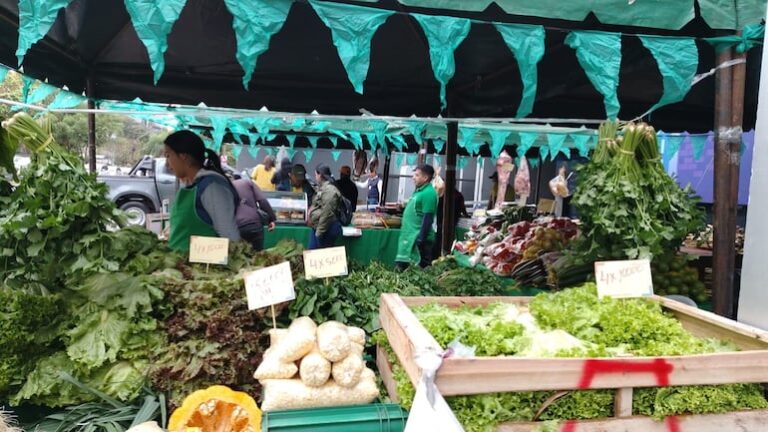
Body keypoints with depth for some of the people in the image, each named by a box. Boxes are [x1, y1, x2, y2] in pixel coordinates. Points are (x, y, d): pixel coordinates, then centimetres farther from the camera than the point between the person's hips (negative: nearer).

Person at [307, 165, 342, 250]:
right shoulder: (322, 188, 16)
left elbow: (327, 214, -24)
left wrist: (320, 231, -21)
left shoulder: (329, 190, -18)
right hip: (317, 228, 11)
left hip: (327, 229, -11)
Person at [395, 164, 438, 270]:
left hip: (418, 237, -10)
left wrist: (421, 239, -23)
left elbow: (427, 218, -21)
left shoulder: (428, 193, -15)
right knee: (402, 266, 12)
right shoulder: (419, 191, 15)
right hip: (410, 236, 10)